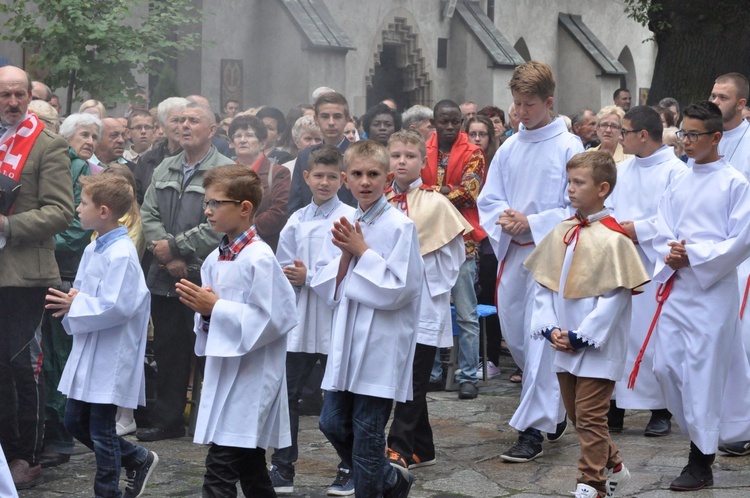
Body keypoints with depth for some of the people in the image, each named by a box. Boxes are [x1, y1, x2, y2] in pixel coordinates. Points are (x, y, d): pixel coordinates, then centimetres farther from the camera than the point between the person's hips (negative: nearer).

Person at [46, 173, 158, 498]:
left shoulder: (121, 255, -20)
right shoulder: (92, 250, 10)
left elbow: (118, 307, -26)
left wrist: (76, 306, -17)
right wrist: (71, 302, -5)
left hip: (111, 359, -9)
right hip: (88, 354, 9)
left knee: (101, 431, 0)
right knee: (75, 422, 15)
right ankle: (138, 460, 29)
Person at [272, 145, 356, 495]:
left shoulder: (350, 218, -7)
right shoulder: (297, 221, 8)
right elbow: (283, 266, 12)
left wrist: (308, 277, -12)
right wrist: (291, 276, -9)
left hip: (336, 321, -4)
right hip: (300, 321, 5)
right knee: (287, 393, 6)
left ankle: (349, 469, 18)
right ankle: (283, 468, 16)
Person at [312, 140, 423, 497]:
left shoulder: (400, 226, -11)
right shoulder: (342, 226, 7)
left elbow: (399, 289, -16)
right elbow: (325, 285, 7)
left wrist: (363, 252, -14)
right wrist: (345, 255, -9)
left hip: (382, 344, -6)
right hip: (347, 340, 6)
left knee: (367, 432, 0)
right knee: (333, 423, 9)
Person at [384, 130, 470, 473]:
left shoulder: (435, 203, -4)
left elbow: (455, 251, 1)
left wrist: (439, 285, -4)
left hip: (423, 305, -4)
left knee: (413, 380, -6)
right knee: (408, 381, 9)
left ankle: (399, 449, -4)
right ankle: (421, 450, 17)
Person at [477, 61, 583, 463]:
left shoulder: (569, 147, -6)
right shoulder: (509, 148, 11)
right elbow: (488, 201, 14)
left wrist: (531, 223, -16)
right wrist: (503, 219, -8)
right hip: (512, 251, 6)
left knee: (541, 340, -8)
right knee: (514, 335, 12)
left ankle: (533, 429, -4)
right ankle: (554, 409, 32)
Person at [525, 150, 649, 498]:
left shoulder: (614, 238, -15)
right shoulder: (560, 233, 5)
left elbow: (615, 297, -16)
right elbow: (542, 283, 8)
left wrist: (581, 336, -16)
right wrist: (550, 328, -5)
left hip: (598, 347, -7)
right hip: (564, 347, 7)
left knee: (590, 418, -4)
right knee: (578, 416, 17)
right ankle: (613, 467, 34)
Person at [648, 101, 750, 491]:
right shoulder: (679, 183, 11)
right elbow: (662, 231, 12)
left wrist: (693, 256, -14)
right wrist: (669, 254, -9)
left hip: (712, 288, -6)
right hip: (675, 286, 6)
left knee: (702, 370, -5)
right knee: (666, 366, 5)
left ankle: (700, 464, 3)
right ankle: (701, 439, 24)